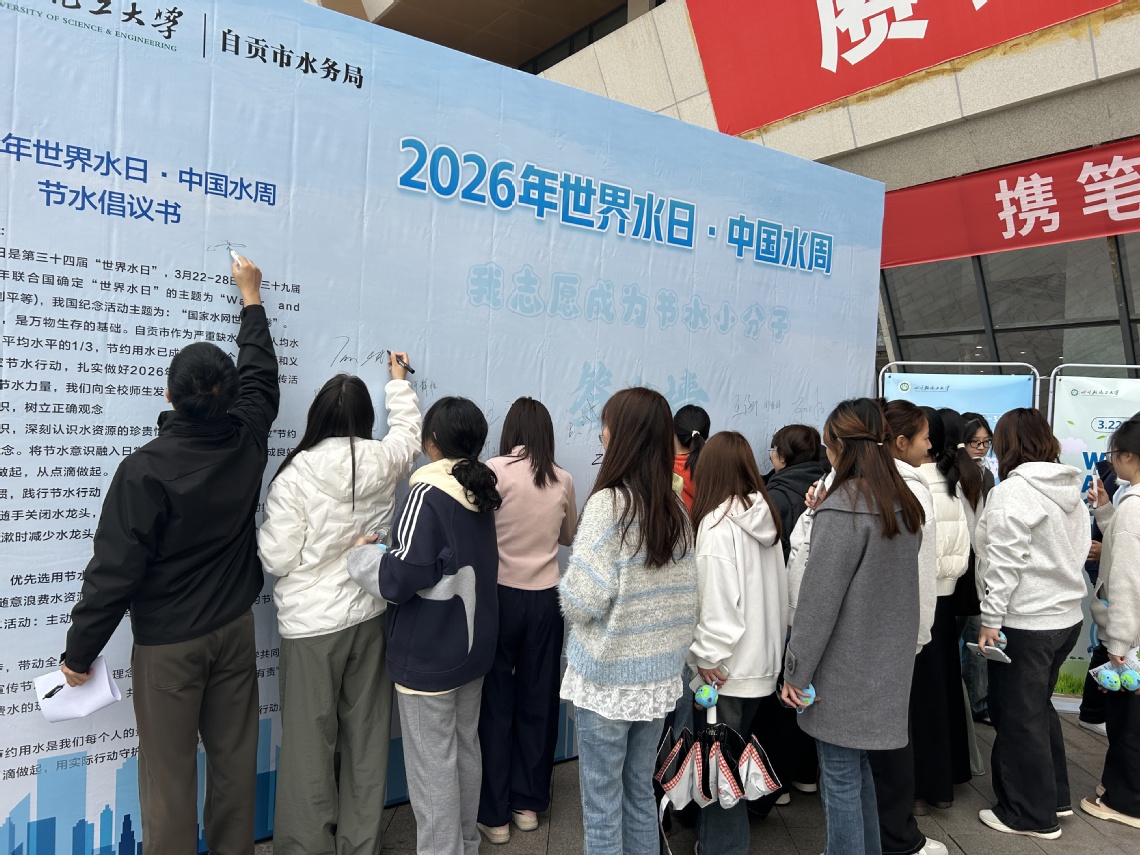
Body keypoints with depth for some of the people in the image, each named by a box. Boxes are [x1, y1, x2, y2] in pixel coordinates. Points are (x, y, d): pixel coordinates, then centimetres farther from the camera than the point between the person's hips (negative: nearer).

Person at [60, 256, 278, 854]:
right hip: (234, 630, 5)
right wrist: (252, 298, 25)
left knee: (169, 773, 8)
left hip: (167, 643, -5)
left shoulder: (145, 470, -20)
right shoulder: (246, 443, -7)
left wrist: (80, 652, -2)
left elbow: (114, 569, -16)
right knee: (234, 759, 16)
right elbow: (260, 378, 12)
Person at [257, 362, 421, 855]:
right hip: (369, 616, 4)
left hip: (312, 625, -4)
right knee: (366, 735, 16)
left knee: (311, 742, 10)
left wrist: (262, 535, 9)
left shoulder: (296, 476, -17)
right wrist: (398, 382, 31)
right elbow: (408, 433, 17)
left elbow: (277, 559, -12)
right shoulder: (382, 462, -7)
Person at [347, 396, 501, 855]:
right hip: (473, 645, 8)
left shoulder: (429, 493, -19)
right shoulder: (479, 492, 5)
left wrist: (362, 553, -5)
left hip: (428, 654, -8)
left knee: (432, 764, 5)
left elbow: (400, 578, -23)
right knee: (465, 748, 20)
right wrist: (391, 548, 15)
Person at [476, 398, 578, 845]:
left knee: (496, 703, 9)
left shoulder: (495, 470, -11)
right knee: (538, 701, 14)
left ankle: (494, 814, 18)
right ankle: (529, 803, 27)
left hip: (501, 596, -3)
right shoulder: (563, 480, 1)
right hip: (547, 599, 3)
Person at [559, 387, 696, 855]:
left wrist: (565, 588, 2)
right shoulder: (676, 511, 2)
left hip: (609, 676, -6)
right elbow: (686, 597, 5)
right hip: (660, 676, 6)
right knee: (640, 794, 20)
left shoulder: (609, 502, -17)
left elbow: (582, 600, -19)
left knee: (602, 804, 9)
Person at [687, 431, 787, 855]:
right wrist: (773, 639, 17)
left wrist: (707, 655, -13)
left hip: (729, 662, -8)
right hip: (762, 656, 8)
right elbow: (778, 588, 10)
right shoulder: (766, 516, 4)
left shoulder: (718, 522, -19)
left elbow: (717, 597, -21)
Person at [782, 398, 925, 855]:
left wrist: (796, 670, -11)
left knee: (840, 777, 5)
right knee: (858, 768, 21)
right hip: (887, 662, 8)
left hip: (845, 666, -8)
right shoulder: (905, 504, 5)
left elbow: (819, 600, -19)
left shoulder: (843, 508, -20)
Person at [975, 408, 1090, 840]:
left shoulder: (1011, 492, -17)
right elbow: (1078, 552, 15)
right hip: (1066, 617, 9)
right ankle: (1055, 797, 34)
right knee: (1039, 709, 23)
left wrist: (990, 619, -15)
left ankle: (1032, 815, 17)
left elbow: (1004, 563, -21)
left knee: (1018, 717, 5)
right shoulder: (1071, 491, 8)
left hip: (1025, 623, -8)